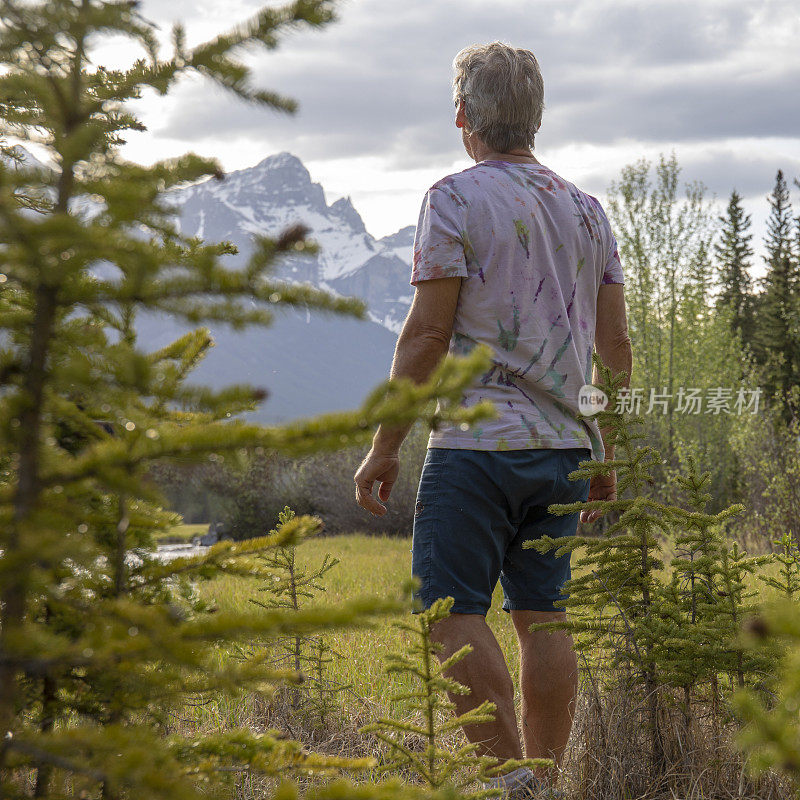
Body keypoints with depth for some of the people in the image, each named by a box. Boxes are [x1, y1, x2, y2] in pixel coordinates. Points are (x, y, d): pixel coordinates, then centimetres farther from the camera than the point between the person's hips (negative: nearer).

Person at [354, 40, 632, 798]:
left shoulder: (457, 197, -5)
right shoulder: (586, 209, 13)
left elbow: (427, 334, -10)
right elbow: (616, 345, 12)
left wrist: (384, 445, -4)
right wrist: (608, 456, 19)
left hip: (480, 442, -6)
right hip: (563, 446, 6)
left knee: (454, 610, -3)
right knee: (542, 615, 9)